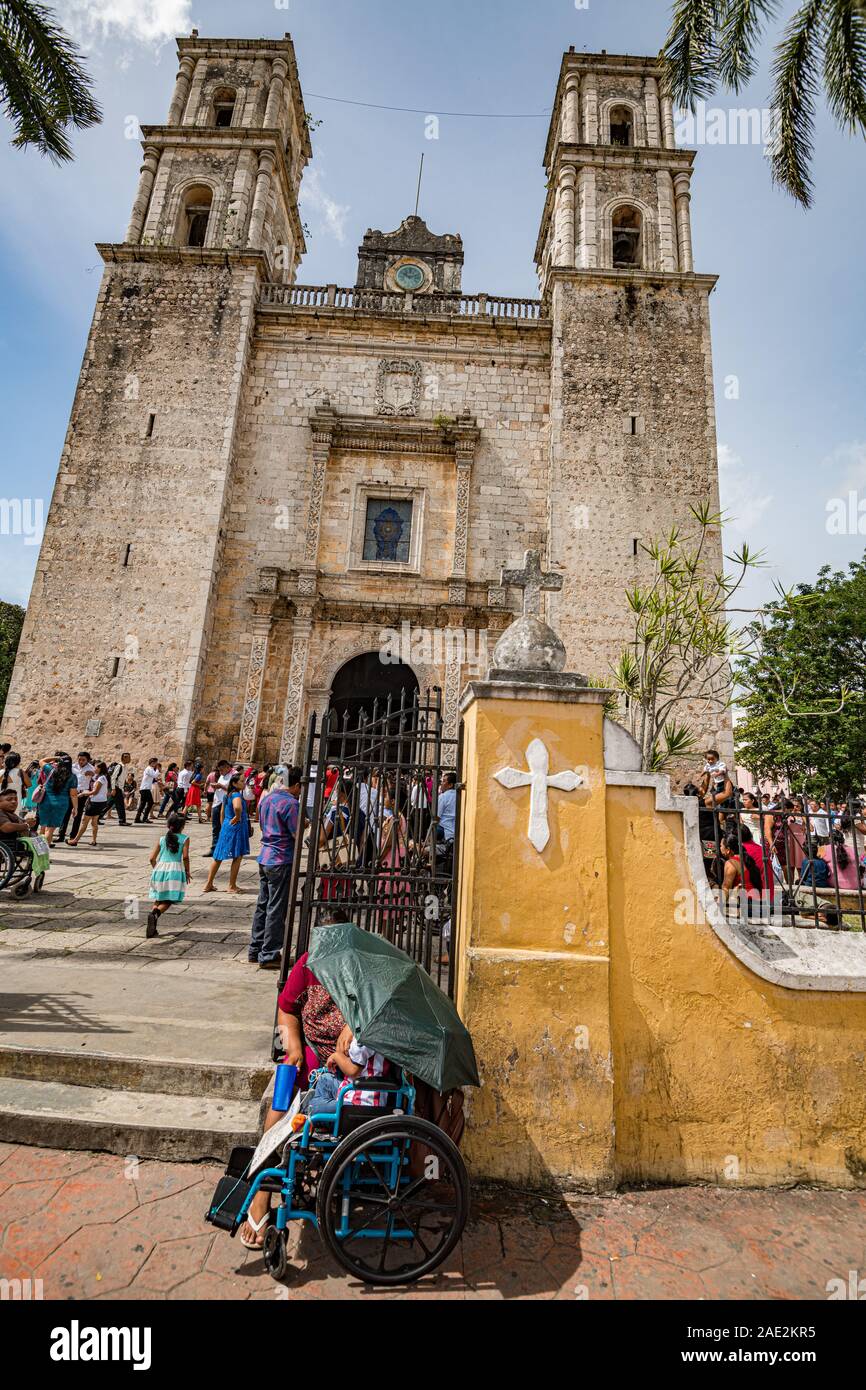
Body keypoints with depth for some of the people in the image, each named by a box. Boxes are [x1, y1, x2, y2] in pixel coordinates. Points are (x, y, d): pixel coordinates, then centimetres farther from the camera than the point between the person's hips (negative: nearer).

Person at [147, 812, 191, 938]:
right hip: (175, 870, -3)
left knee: (158, 899, 16)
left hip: (160, 869, 4)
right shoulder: (185, 839, 3)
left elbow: (152, 858, 8)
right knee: (168, 901, 3)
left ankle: (152, 930, 7)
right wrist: (187, 872, 5)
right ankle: (155, 913, -27)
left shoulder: (161, 839, 13)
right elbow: (185, 857, -7)